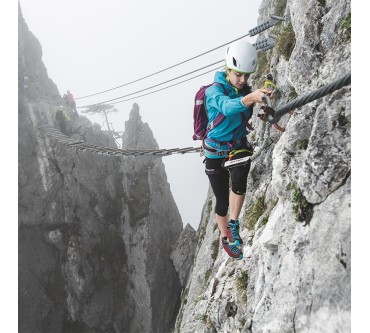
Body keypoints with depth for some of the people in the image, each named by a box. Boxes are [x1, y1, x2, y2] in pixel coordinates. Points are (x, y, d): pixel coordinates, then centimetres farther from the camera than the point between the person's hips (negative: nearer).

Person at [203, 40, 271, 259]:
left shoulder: (246, 91, -1)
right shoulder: (214, 91, -19)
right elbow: (227, 107, -41)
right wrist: (249, 98, -60)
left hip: (239, 147, 3)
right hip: (216, 152, -3)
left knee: (239, 177, -30)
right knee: (222, 201, 6)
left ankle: (234, 223, -8)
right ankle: (225, 237, 32)